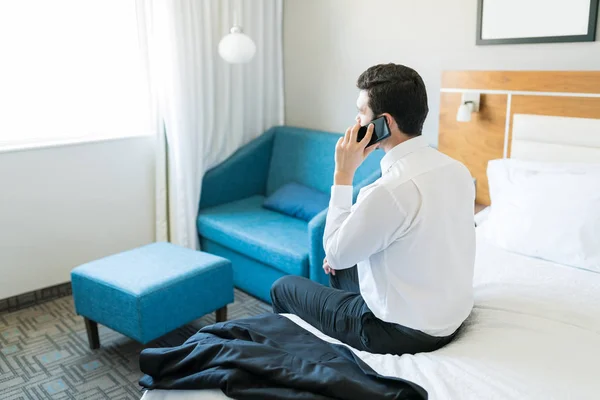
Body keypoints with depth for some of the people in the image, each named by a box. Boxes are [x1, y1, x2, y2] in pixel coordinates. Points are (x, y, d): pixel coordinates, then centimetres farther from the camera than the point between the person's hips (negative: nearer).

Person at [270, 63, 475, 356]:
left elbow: (334, 253, -15)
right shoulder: (458, 170, -4)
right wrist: (349, 251, 9)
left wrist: (343, 174, -15)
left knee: (284, 287, 12)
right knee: (342, 269, 30)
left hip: (403, 332, -8)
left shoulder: (390, 190, -31)